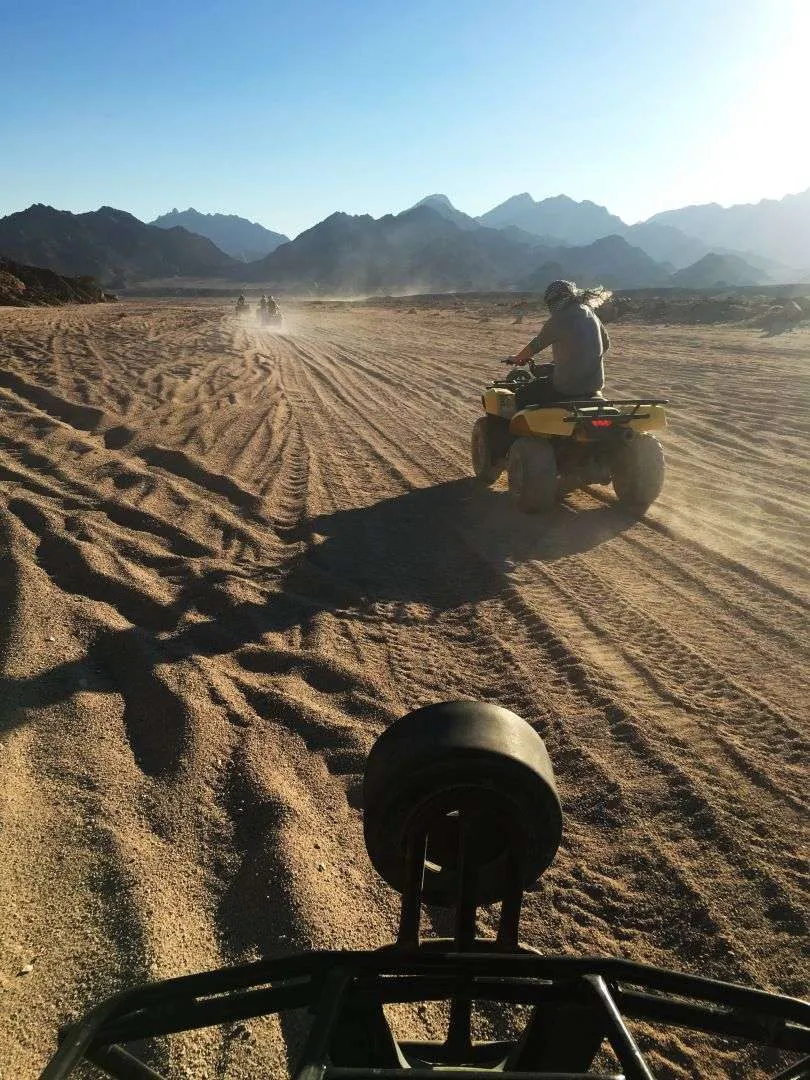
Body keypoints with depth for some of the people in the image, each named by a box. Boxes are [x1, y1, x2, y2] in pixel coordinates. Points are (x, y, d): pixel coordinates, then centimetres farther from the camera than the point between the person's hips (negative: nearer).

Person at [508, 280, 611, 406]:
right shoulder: (589, 312, 7)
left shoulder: (557, 320, -14)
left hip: (570, 387, -8)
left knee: (522, 395, 9)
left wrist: (517, 358, 15)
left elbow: (536, 345, -3)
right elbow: (606, 344, 15)